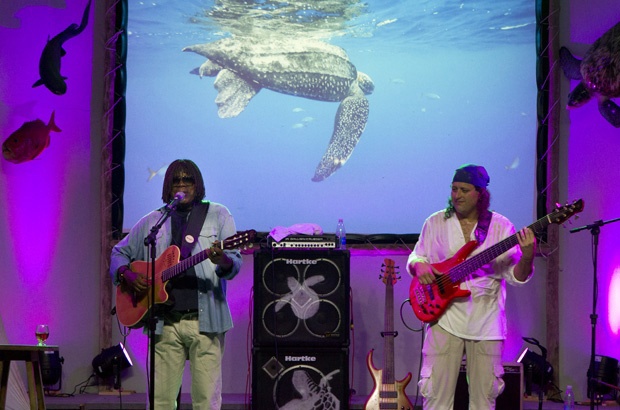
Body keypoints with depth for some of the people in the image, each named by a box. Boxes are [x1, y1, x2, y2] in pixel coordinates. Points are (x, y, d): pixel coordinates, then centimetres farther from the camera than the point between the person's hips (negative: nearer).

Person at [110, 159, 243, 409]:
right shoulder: (151, 222, 15)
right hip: (165, 322, 2)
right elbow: (120, 252, 24)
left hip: (205, 321, -2)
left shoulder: (218, 215, 9)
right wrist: (127, 275, 2)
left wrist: (222, 261, -23)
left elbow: (235, 264, 1)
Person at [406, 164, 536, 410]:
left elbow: (516, 276, -2)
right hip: (445, 318, 0)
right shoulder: (435, 223, 5)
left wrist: (527, 258, -24)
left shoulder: (500, 226, 1)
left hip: (486, 322, 0)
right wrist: (418, 266, -10)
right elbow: (415, 257, 14)